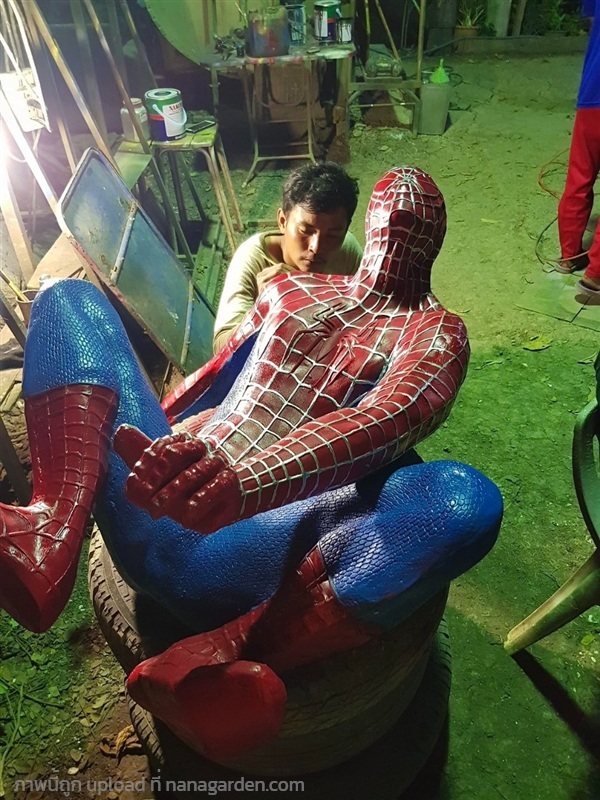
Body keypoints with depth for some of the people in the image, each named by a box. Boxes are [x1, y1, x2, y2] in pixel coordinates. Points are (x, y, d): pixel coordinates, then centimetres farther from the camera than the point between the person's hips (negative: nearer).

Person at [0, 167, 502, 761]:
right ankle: (55, 532, -25)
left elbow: (385, 420, -15)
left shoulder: (436, 331, 8)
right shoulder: (290, 289, 23)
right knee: (69, 300, -1)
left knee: (467, 500, -30)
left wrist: (247, 480, -34)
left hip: (270, 530, -5)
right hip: (165, 502, 6)